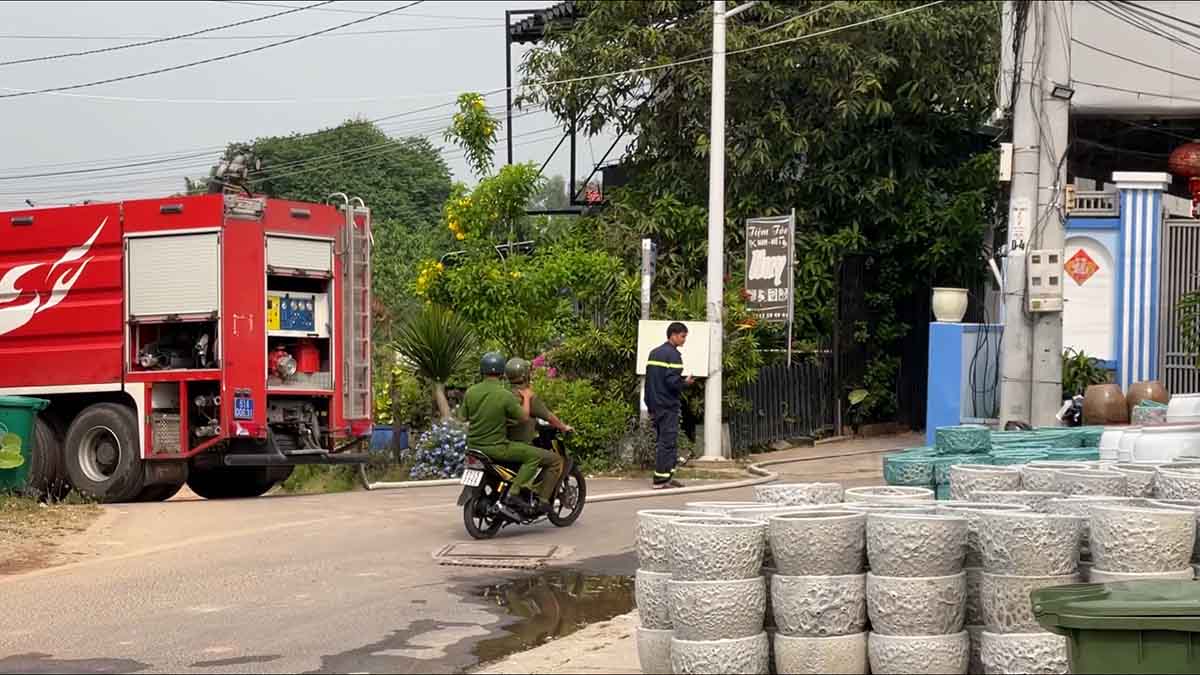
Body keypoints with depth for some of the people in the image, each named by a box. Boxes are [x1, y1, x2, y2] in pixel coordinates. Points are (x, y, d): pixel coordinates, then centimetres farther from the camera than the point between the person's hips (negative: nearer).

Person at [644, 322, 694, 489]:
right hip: (668, 406, -9)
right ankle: (661, 479, -7)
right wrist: (686, 383, -5)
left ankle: (667, 476, 16)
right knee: (668, 442, -6)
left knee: (661, 441, 12)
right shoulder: (673, 355, -12)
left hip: (655, 405, 9)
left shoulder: (654, 353, 16)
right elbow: (672, 381, -23)